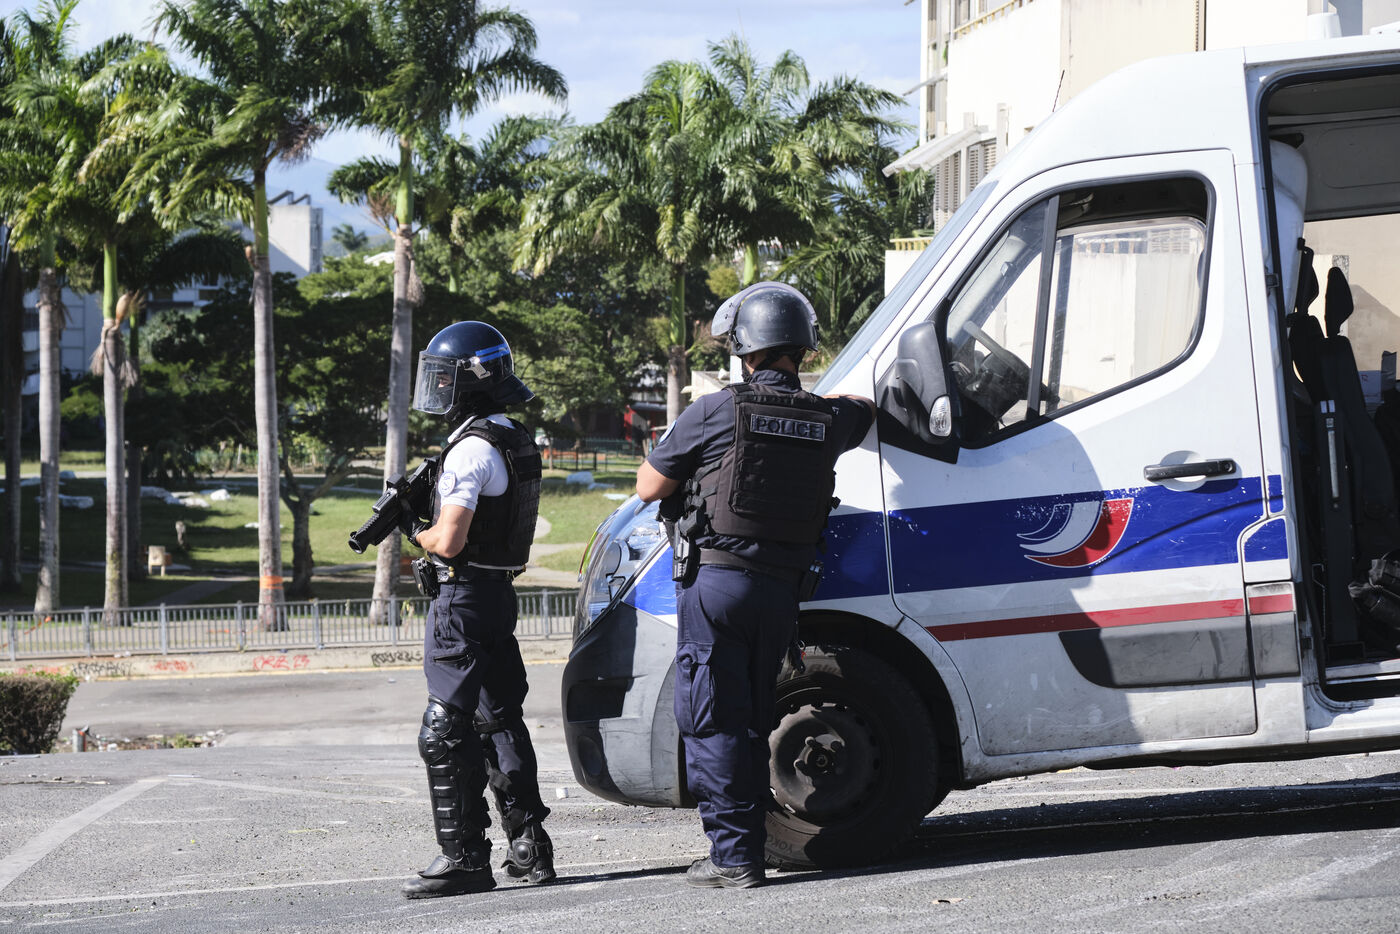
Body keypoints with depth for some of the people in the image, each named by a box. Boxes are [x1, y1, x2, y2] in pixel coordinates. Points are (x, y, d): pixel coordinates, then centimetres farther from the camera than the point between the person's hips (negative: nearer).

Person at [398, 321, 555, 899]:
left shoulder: (471, 450, -18)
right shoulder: (517, 442, 13)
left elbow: (449, 541, -22)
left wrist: (415, 531, -2)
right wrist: (427, 512, 9)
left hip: (463, 600, -10)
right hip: (500, 593, 10)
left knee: (446, 735, -7)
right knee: (499, 722, 14)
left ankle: (464, 858, -9)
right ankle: (529, 849, 16)